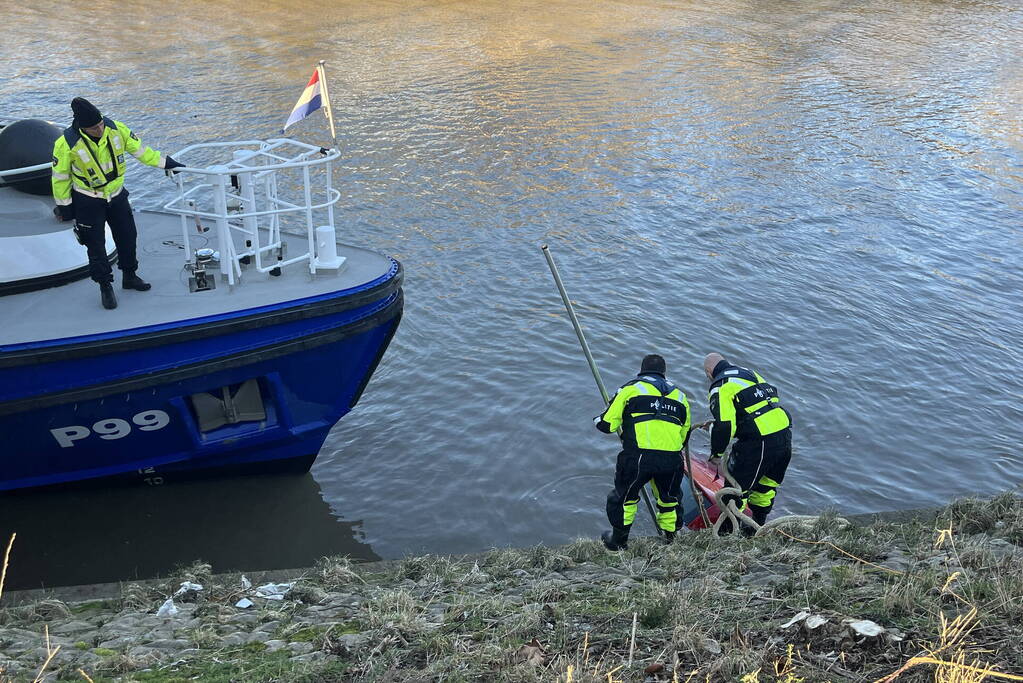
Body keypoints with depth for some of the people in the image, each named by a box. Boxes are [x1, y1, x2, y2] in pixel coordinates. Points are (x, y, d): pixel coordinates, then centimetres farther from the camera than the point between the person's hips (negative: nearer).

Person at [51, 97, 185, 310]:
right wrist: (64, 206, -6)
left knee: (127, 236, 16)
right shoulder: (67, 144, -26)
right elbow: (60, 177, -13)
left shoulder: (116, 129, -17)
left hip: (117, 195, 4)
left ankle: (129, 276, 37)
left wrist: (164, 163, 2)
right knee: (96, 245, 5)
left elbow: (138, 148, -1)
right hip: (88, 202, -4)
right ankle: (105, 286, 23)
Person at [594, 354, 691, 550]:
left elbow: (608, 424, 5)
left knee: (625, 495, 17)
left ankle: (618, 541, 28)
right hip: (672, 459, 4)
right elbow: (684, 435, 23)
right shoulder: (680, 396, 22)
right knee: (668, 498, 25)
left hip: (639, 457, -3)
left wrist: (597, 420, 28)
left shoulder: (630, 389, 8)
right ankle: (670, 540, 33)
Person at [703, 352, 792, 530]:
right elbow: (772, 393, 24)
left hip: (758, 442, -8)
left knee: (737, 486, 5)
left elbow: (724, 425, -16)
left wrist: (716, 454, -3)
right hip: (785, 434, 8)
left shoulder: (720, 388, -7)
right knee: (767, 484, 23)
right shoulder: (749, 372, 18)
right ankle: (758, 524, 36)